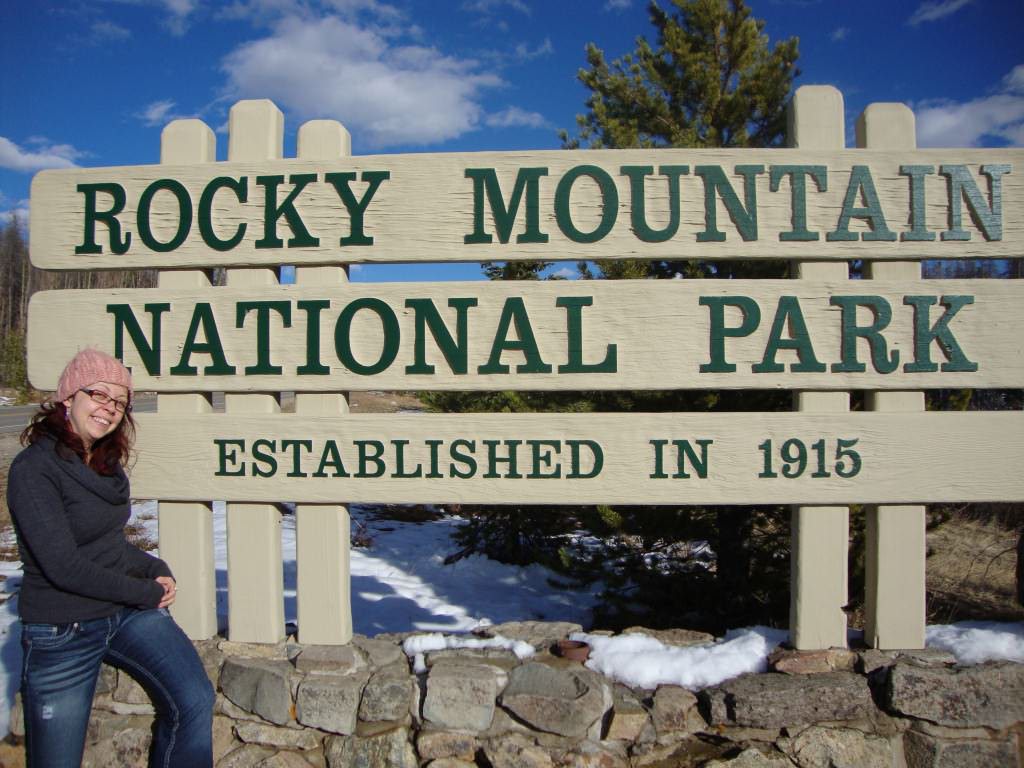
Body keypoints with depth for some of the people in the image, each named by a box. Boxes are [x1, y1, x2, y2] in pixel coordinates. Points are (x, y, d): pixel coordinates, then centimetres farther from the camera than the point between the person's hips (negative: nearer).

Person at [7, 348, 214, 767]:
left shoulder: (107, 463, 7)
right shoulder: (34, 468, -16)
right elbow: (64, 567, -20)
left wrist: (157, 570, -1)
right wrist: (147, 592, -13)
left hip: (129, 613, 6)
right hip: (62, 633, -5)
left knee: (194, 701, -15)